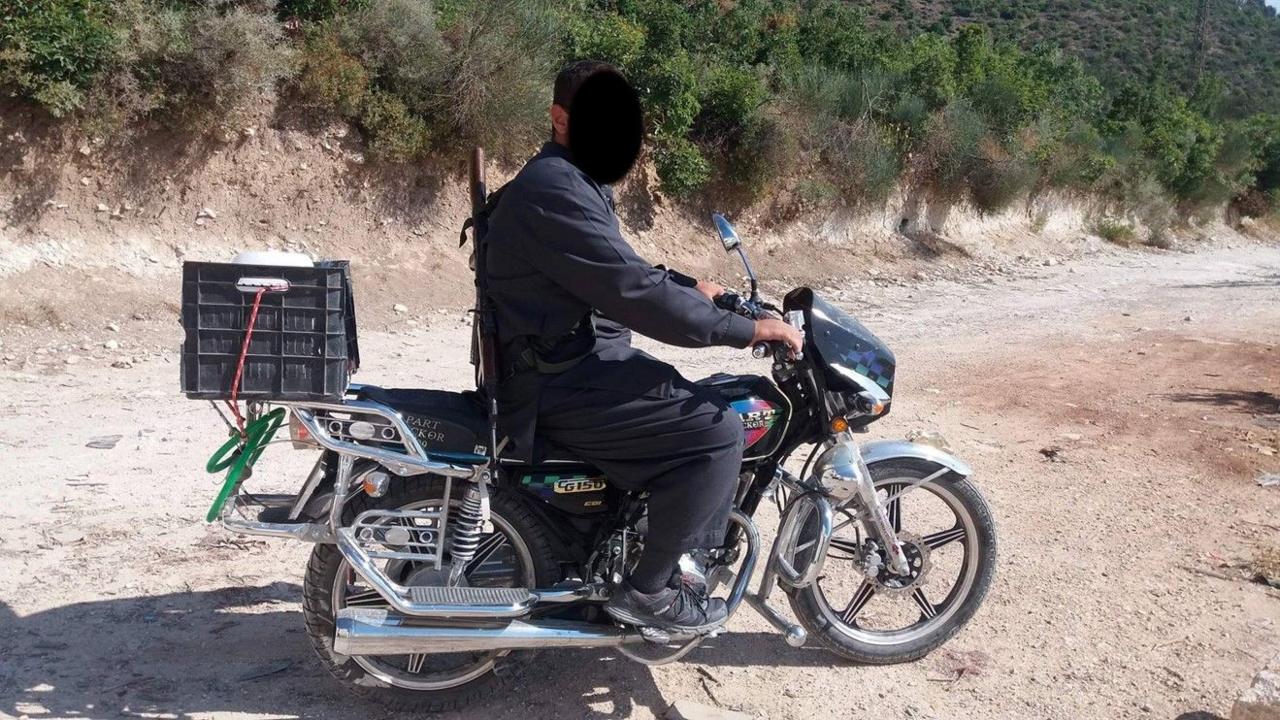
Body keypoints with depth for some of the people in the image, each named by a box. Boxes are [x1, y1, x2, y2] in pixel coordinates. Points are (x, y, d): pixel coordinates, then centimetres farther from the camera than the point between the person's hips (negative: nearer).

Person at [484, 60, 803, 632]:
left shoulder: (577, 181, 15)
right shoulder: (553, 189, -20)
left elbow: (619, 269, 28)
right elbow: (634, 293, -27)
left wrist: (691, 288, 16)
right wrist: (746, 330, -23)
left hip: (583, 360, 11)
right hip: (563, 383, -11)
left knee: (707, 407, 19)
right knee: (717, 431, -17)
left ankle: (678, 558, 28)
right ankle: (648, 590, -3)